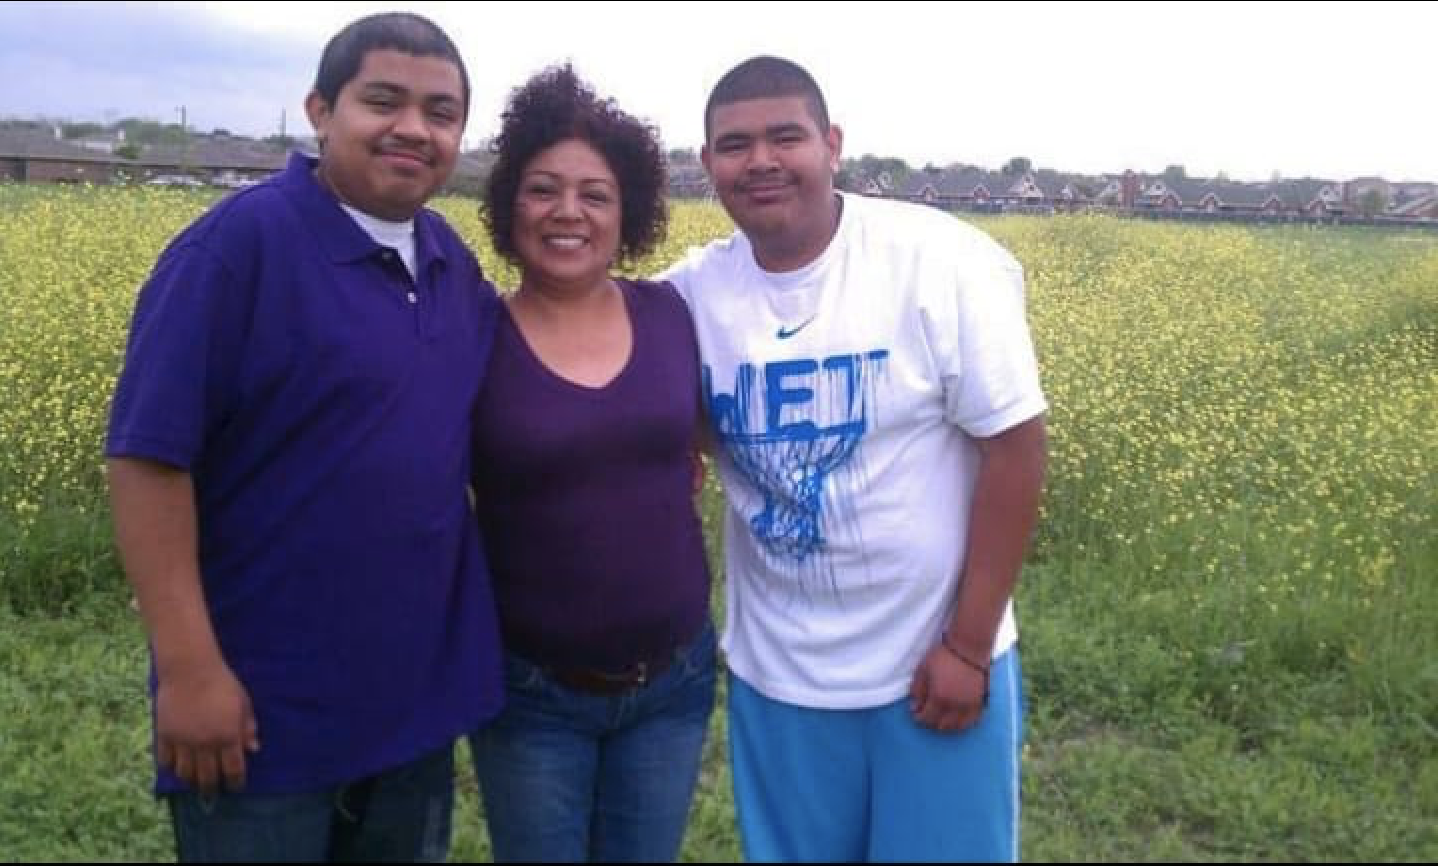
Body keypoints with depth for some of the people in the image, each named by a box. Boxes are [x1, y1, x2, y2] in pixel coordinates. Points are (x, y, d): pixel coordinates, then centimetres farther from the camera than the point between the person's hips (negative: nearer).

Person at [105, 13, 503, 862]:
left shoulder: (453, 260, 6)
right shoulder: (237, 244, -15)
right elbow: (148, 457, -19)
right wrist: (189, 669, -21)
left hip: (418, 697, 7)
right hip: (265, 709, -6)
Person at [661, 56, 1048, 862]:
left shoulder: (942, 263, -15)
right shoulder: (693, 292, -6)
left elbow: (1016, 443, -13)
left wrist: (970, 645, -13)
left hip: (934, 662, -3)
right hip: (775, 673, 3)